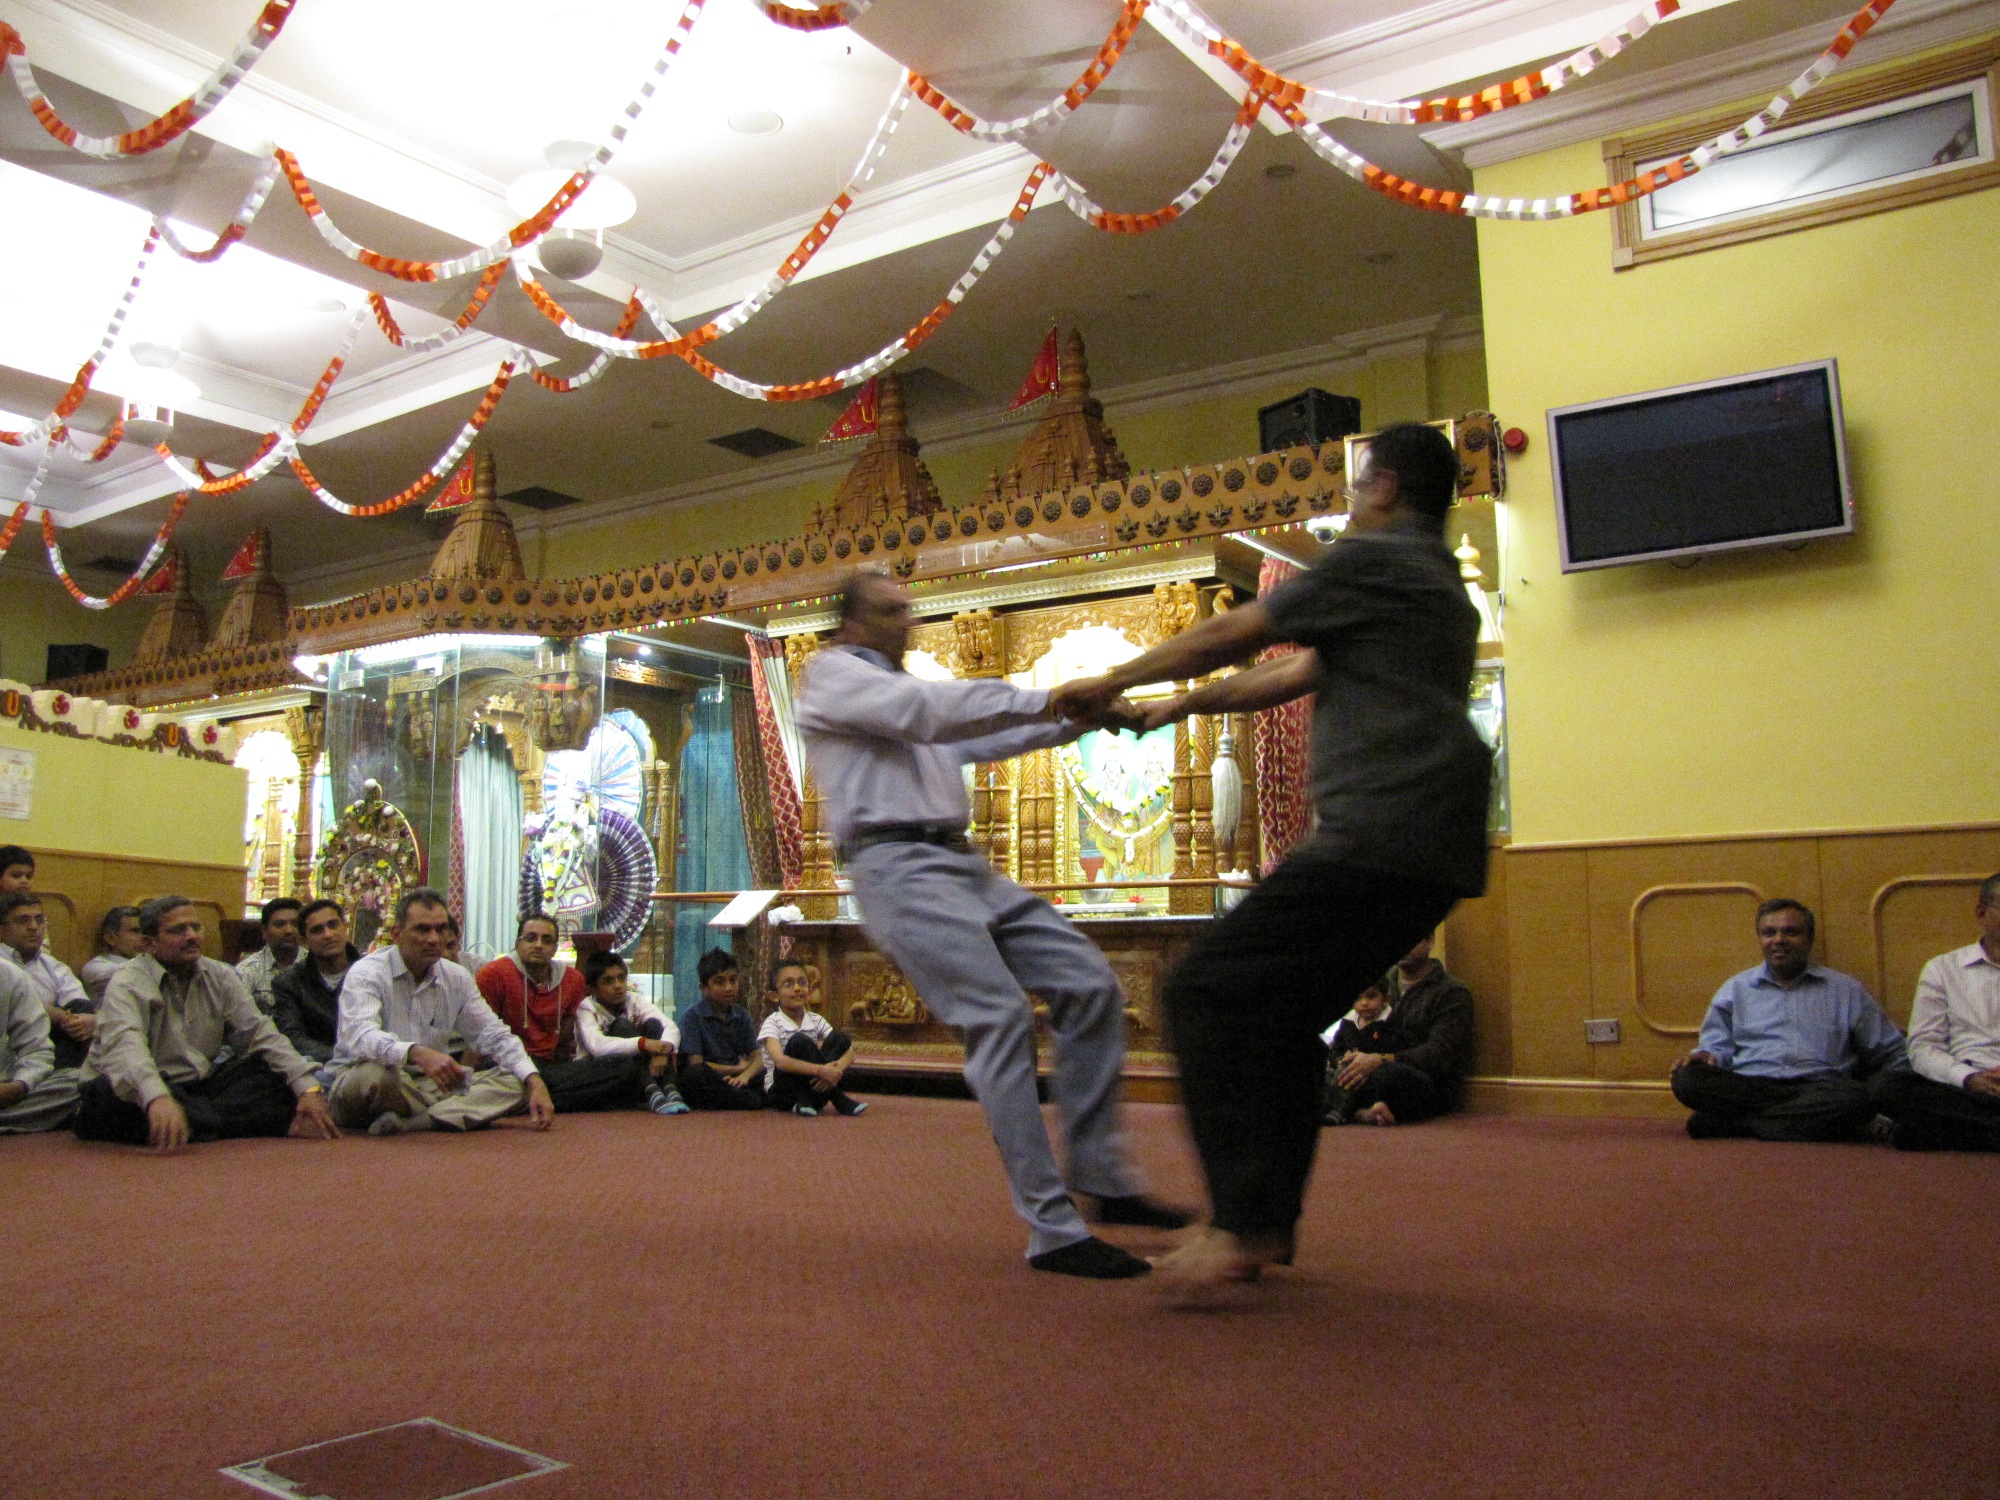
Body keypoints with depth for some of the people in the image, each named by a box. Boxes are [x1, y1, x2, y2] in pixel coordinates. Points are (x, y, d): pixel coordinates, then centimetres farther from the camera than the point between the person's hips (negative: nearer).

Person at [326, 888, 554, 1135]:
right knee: (374, 1074, -40)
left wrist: (535, 1082, -10)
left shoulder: (457, 979, 8)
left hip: (426, 1084, 6)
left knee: (513, 1082, -14)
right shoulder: (366, 973, -10)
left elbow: (495, 1035, 8)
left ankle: (407, 1123, -29)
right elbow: (361, 1037, -29)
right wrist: (418, 1054, -48)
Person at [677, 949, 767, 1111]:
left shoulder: (741, 1015, 13)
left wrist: (745, 1075, -19)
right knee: (694, 1073, -36)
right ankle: (754, 1102, -26)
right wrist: (738, 1069, -2)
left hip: (734, 1080, 5)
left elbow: (757, 1057, 5)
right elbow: (695, 1063, -10)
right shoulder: (693, 1016, -2)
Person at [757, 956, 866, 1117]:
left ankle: (808, 1101, -23)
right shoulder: (772, 1023, -11)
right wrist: (819, 1070, -38)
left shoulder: (816, 1020, 4)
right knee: (800, 1041, -28)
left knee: (841, 1038, -11)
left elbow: (849, 1051, -4)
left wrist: (835, 1070, -27)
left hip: (809, 1088, 5)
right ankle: (839, 1100, -23)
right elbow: (780, 1061, -29)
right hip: (780, 1093, -5)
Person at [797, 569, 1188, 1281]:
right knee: (1003, 1022, -19)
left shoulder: (900, 691, 29)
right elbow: (940, 708, -13)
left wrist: (1080, 719, 13)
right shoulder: (832, 675, 2)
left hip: (962, 863, 9)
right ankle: (1052, 1230, -15)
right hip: (900, 868, -9)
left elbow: (976, 740, 25)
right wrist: (1055, 699, -16)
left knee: (1090, 982, 0)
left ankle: (1102, 1181, 6)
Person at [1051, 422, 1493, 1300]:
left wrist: (1113, 682, 12)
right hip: (1430, 849, 10)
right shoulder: (1439, 585, 26)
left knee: (1208, 995, -11)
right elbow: (1304, 675, 32)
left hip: (1380, 832, -10)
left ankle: (1246, 1222, -14)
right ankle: (1266, 1225, 21)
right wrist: (1188, 703, 38)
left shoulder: (1375, 558, -3)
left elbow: (1232, 636, 1)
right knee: (1282, 1012, 17)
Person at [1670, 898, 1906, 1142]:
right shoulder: (1735, 989, 22)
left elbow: (1892, 1053, 21)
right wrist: (1708, 1056, -5)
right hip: (1747, 1087, -1)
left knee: (1854, 1097, -36)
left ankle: (1727, 1122, -30)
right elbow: (1716, 1044, 18)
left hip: (1816, 1088, 1)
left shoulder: (1847, 991, 20)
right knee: (1687, 1078, -30)